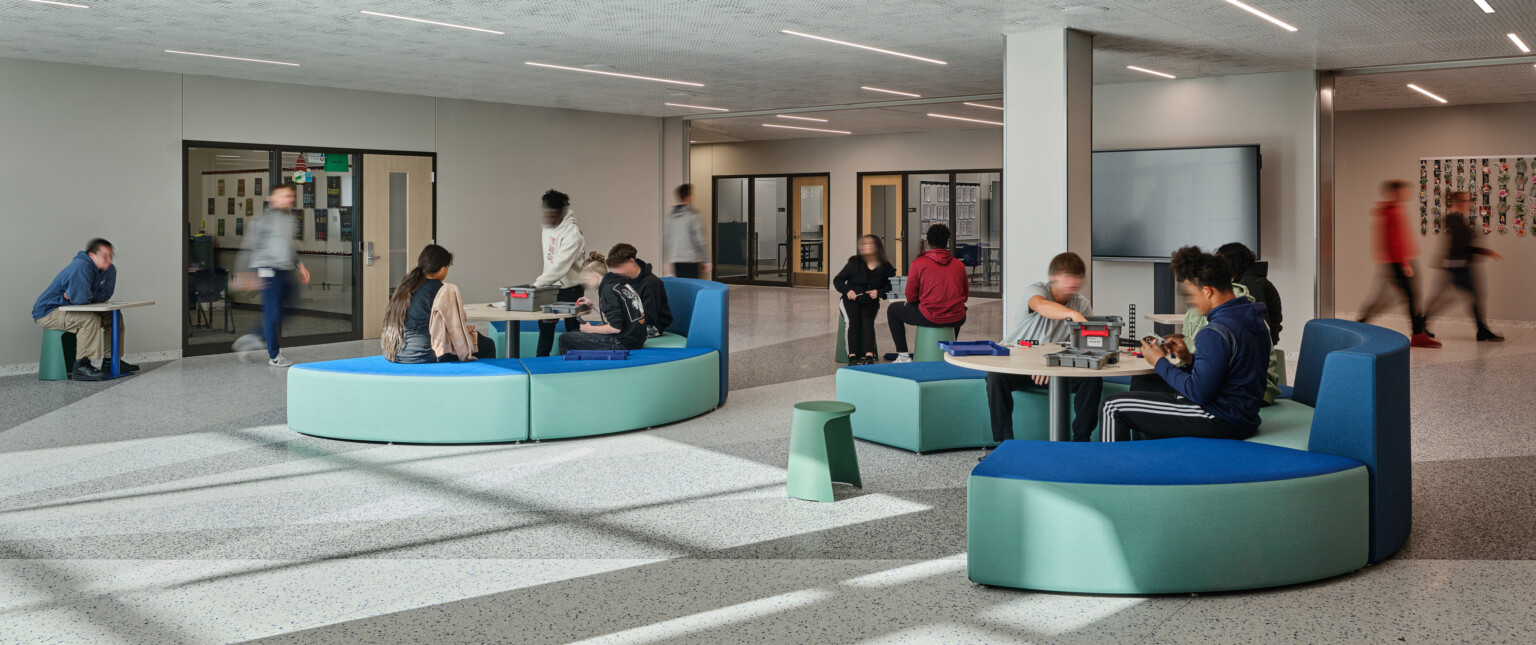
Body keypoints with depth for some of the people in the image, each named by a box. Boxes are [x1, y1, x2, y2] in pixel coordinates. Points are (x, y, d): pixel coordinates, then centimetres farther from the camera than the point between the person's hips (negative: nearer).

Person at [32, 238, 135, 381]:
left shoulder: (110, 270, 1)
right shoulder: (81, 267, -27)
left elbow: (105, 295, -1)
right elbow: (80, 298, -36)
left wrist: (80, 295, -16)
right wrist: (92, 296, -12)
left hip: (69, 310, 9)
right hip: (47, 312, -9)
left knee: (113, 316, 7)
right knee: (90, 319, -32)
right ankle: (81, 366, -31)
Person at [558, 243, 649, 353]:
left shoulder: (609, 288, -14)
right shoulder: (624, 285, 12)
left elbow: (616, 327, -18)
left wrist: (590, 329, -5)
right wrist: (593, 305, 23)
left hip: (623, 343, -9)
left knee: (565, 339, -5)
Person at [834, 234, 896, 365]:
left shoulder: (885, 268, 1)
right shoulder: (854, 263, 0)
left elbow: (890, 289, 6)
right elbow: (837, 280, 6)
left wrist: (879, 293, -12)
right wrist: (847, 290, -12)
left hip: (870, 303, 1)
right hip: (850, 300, 0)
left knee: (868, 321, -28)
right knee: (852, 321, -28)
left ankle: (869, 356, -37)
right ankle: (852, 357, -33)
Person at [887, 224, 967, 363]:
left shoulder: (918, 263, -6)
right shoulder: (959, 265, 5)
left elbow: (911, 297, -1)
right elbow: (965, 296, 15)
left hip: (929, 318, -4)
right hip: (956, 319, 4)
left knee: (892, 310, 21)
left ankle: (903, 356, 17)